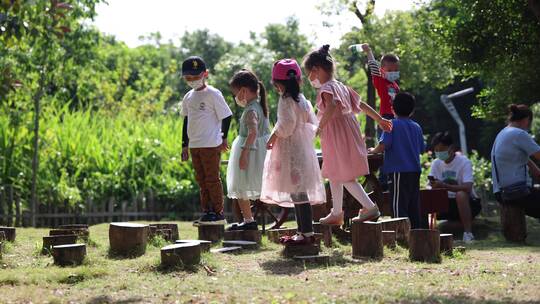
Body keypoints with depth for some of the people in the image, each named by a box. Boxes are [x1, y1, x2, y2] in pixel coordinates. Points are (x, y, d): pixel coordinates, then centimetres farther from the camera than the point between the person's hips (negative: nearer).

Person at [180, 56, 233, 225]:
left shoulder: (213, 94, -8)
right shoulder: (188, 97, 13)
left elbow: (226, 116, -6)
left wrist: (223, 138, -3)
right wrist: (185, 145, 17)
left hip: (210, 145, -7)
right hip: (194, 145, 7)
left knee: (212, 179, -5)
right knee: (201, 180, 10)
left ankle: (218, 213, 1)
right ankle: (207, 212, 16)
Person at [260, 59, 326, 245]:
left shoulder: (285, 100, -11)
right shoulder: (303, 100, 12)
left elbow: (286, 124, -20)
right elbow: (313, 124, 15)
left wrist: (273, 137, -7)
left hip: (290, 150, -9)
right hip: (304, 149, 9)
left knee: (297, 193, -8)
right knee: (299, 193, 12)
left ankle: (307, 233, -10)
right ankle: (303, 232, 16)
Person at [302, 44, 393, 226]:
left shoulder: (326, 89, -16)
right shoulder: (340, 86, 13)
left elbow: (332, 106, -37)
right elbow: (361, 104, 19)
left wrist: (320, 127, -39)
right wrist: (379, 119, 25)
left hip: (338, 136, -10)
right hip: (347, 132, 10)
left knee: (346, 177, -5)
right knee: (334, 175, 17)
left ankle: (370, 207, -5)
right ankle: (336, 213, 24)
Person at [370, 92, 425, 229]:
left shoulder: (392, 125, -7)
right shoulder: (417, 127, 10)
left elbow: (383, 145, -17)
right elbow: (422, 149, 17)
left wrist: (374, 150, 2)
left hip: (398, 171, -6)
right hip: (415, 171, 6)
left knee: (399, 206, -5)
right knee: (414, 206, 11)